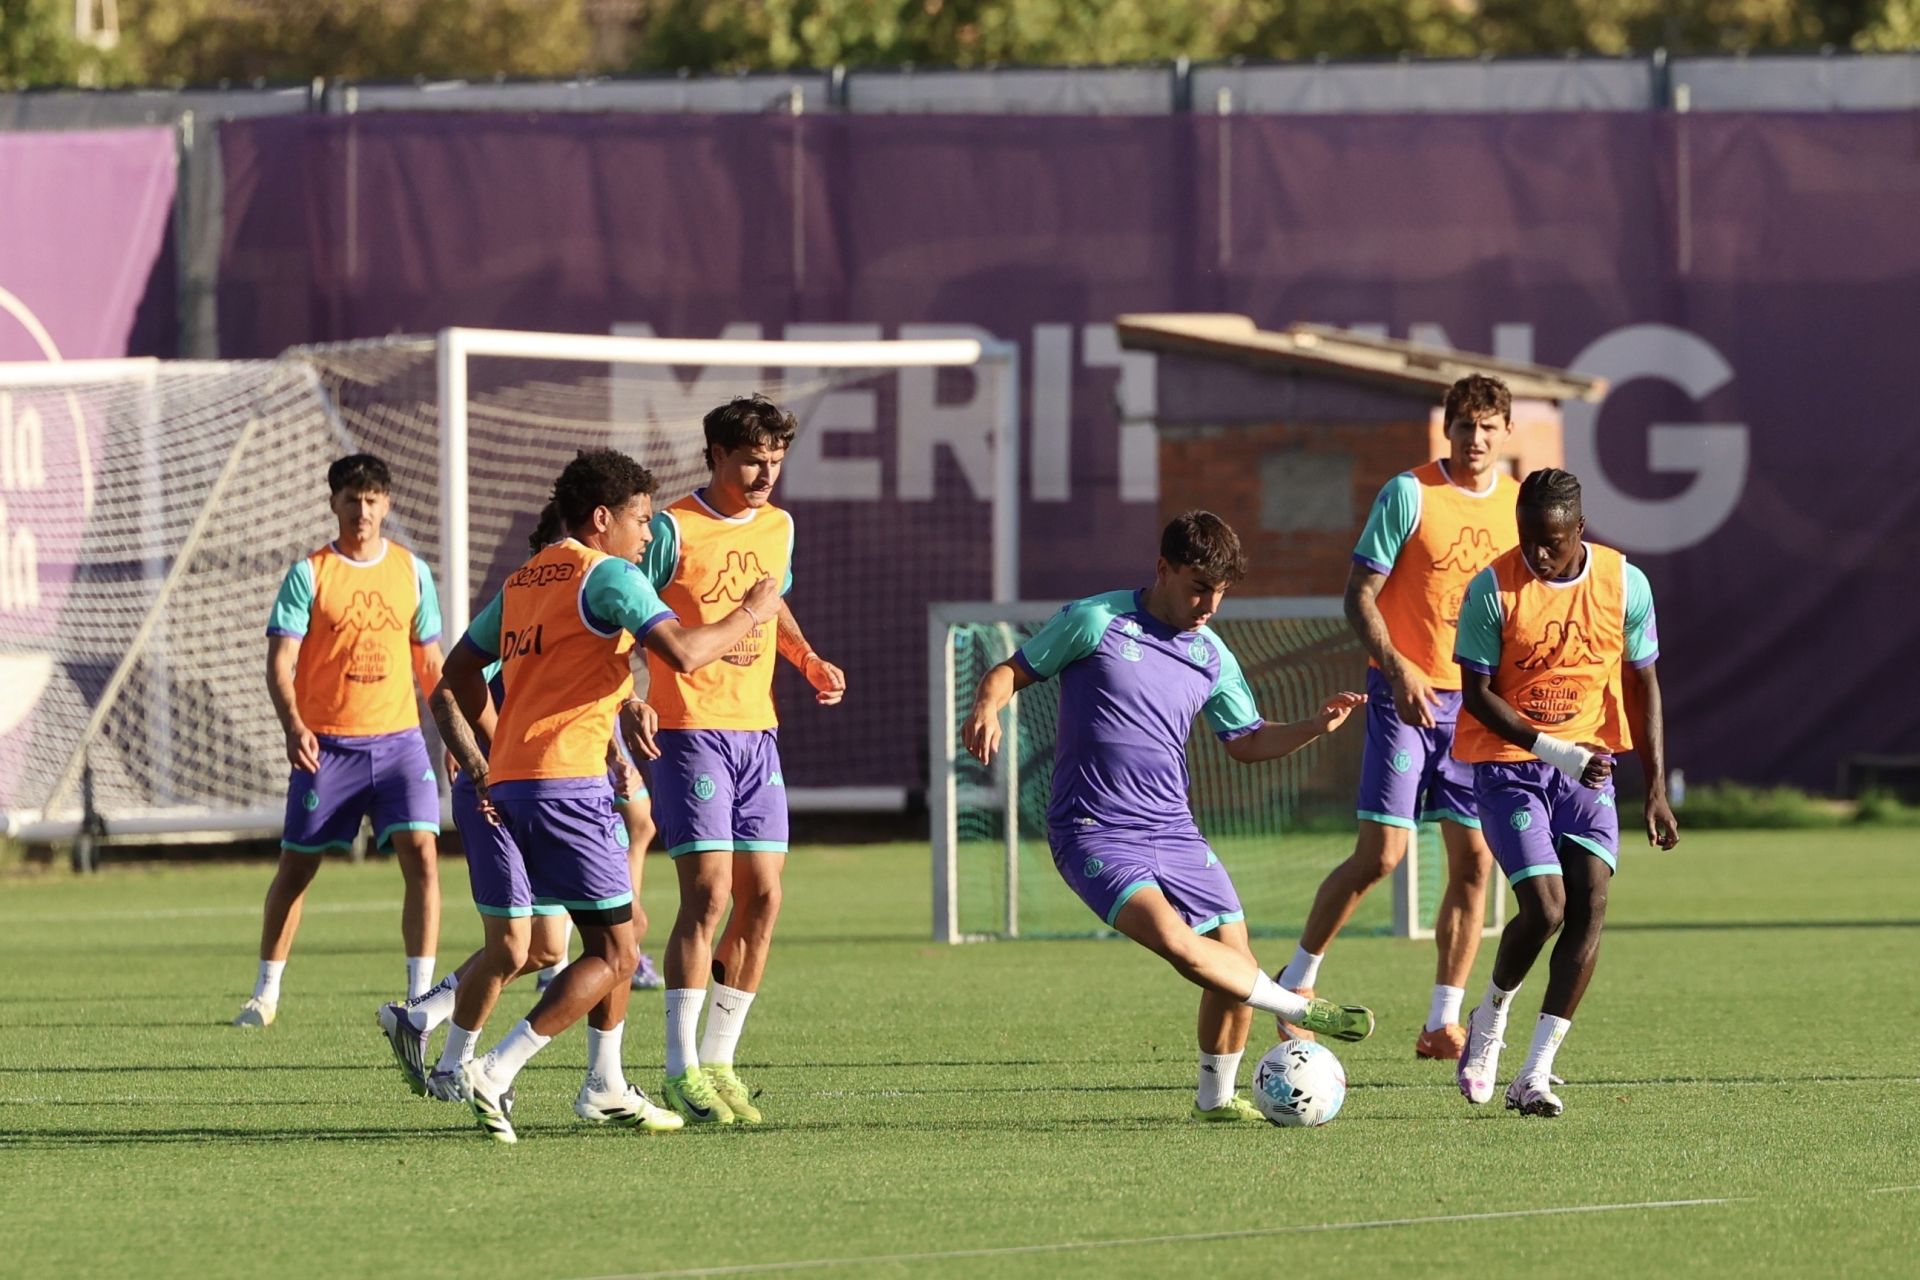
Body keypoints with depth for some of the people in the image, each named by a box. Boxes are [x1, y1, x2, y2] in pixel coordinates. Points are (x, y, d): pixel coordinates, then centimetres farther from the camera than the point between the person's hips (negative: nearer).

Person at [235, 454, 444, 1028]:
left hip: (398, 739, 2)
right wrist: (293, 725, -26)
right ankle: (266, 991, 24)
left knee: (420, 851, -15)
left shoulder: (412, 571, 8)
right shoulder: (309, 575, -3)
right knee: (296, 867, 7)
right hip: (327, 745, -2)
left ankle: (421, 992, -15)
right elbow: (280, 662, -9)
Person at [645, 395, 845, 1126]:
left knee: (762, 899, 3)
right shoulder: (673, 530, -9)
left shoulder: (777, 528, 12)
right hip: (691, 730, -7)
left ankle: (719, 1060, 13)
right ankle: (682, 1072, -9)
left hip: (758, 733, 7)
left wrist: (808, 660, 14)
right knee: (708, 894, -13)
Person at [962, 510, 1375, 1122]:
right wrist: (987, 707, -22)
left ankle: (1216, 1096, 20)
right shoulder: (1095, 622, -6)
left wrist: (1314, 727, 3)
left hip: (1173, 831, 6)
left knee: (1234, 955, 1)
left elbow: (1246, 742, 21)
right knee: (1175, 940, -27)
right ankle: (1300, 1010, -14)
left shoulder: (1212, 658, 11)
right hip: (1095, 835, -6)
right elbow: (1012, 670, 0)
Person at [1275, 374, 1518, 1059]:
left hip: (1477, 702, 5)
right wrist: (1396, 667, -23)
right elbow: (1359, 594, -9)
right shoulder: (1409, 494, -8)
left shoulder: (1521, 505, 7)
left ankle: (1442, 1024, 8)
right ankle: (1298, 979, 10)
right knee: (1381, 853, -10)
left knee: (1474, 857, 1)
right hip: (1406, 694, -5)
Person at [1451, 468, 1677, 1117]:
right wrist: (1554, 751, -22)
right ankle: (1490, 1018, 16)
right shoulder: (1492, 590, -13)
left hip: (1588, 765, 3)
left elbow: (1642, 684, 5)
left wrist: (1657, 789, 2)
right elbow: (1476, 692, -10)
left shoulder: (1625, 584, -4)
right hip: (1507, 764, -3)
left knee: (1591, 902, -12)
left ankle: (1536, 1074, -10)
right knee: (1545, 907, -16)